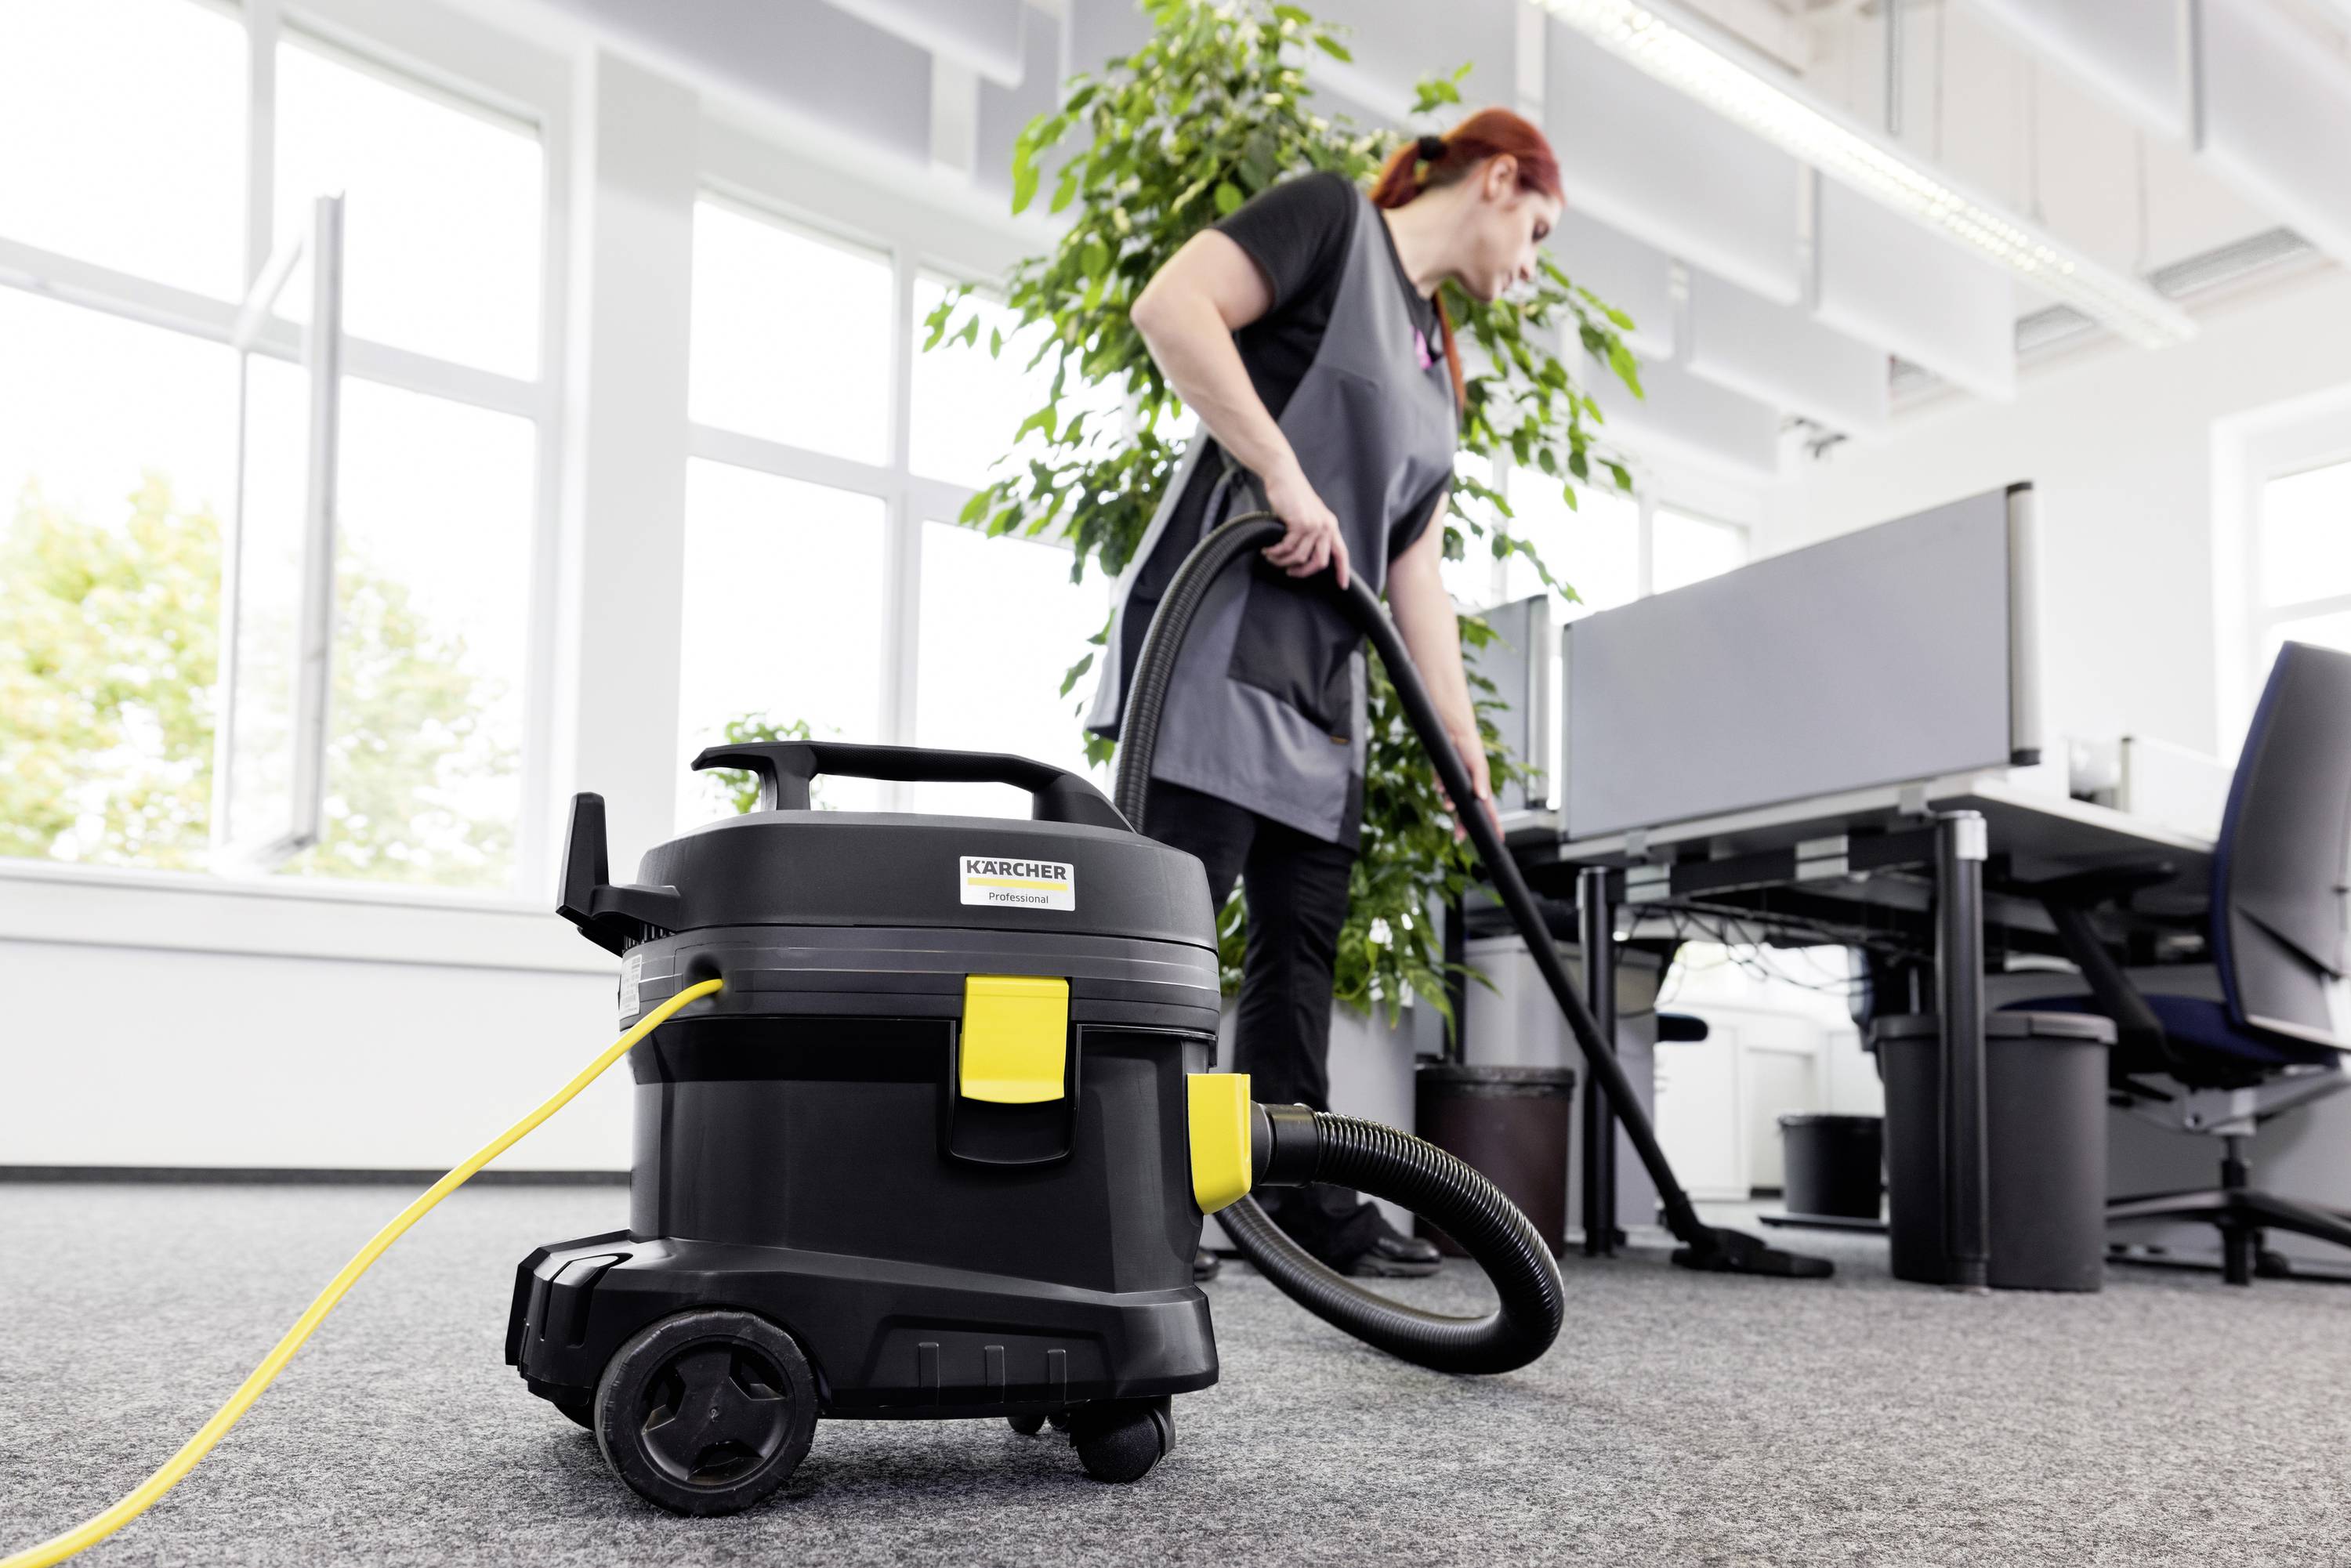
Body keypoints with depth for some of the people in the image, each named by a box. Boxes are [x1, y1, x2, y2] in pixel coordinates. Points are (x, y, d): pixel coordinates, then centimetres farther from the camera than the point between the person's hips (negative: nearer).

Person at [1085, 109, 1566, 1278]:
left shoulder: (1435, 368, 24)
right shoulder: (1331, 217, 1)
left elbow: (1416, 576, 20)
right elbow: (1171, 308, -17)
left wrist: (1467, 755, 15)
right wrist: (1284, 475, -19)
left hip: (1321, 669, 9)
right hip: (1223, 628, -9)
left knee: (1303, 938, 8)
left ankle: (1307, 1207, 14)